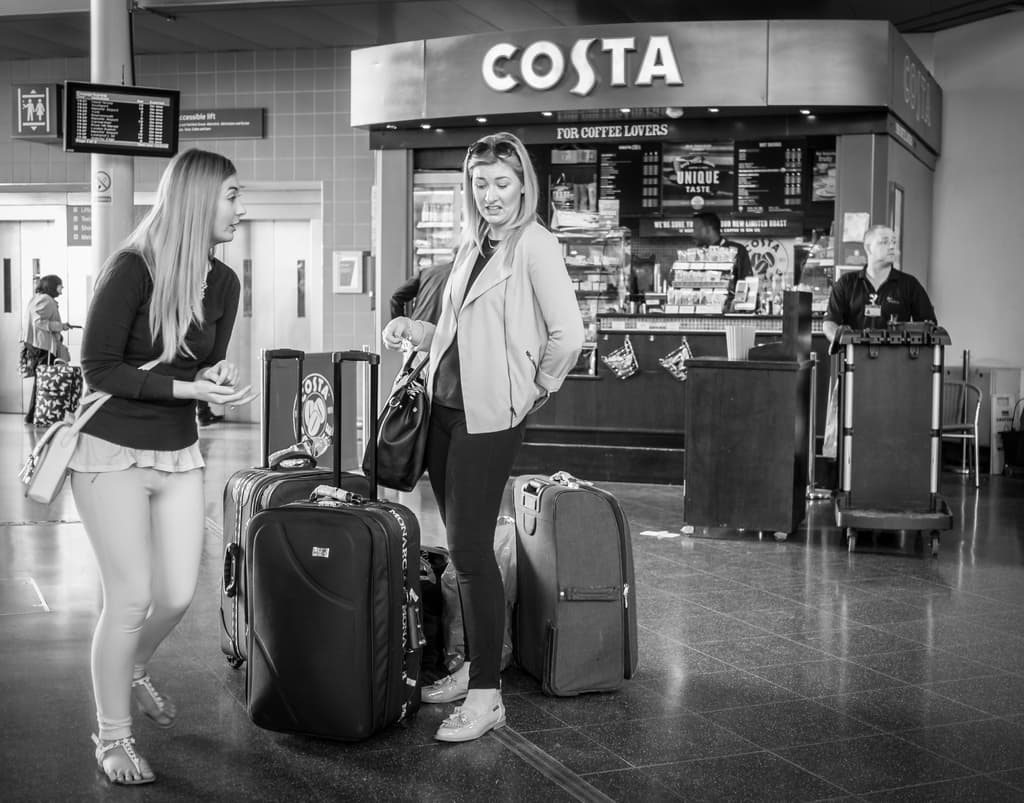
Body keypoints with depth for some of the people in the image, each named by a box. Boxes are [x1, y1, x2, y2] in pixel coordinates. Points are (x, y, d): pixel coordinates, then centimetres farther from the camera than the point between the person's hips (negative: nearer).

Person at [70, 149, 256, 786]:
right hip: (113, 452, -6)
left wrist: (219, 378, -10)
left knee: (179, 594, 7)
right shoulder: (132, 268, -16)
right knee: (131, 598, -3)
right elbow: (99, 369, -14)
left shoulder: (223, 282, 3)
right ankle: (112, 737, 16)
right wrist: (187, 387, -22)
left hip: (179, 453, 6)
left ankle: (133, 672, 40)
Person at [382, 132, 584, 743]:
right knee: (463, 547, 14)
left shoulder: (535, 246, -10)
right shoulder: (473, 246, 14)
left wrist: (535, 390, -6)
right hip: (445, 407, 8)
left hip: (490, 415, -8)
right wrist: (414, 329, 4)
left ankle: (487, 695, 3)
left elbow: (568, 335, -18)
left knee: (471, 550, -6)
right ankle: (475, 667, 27)